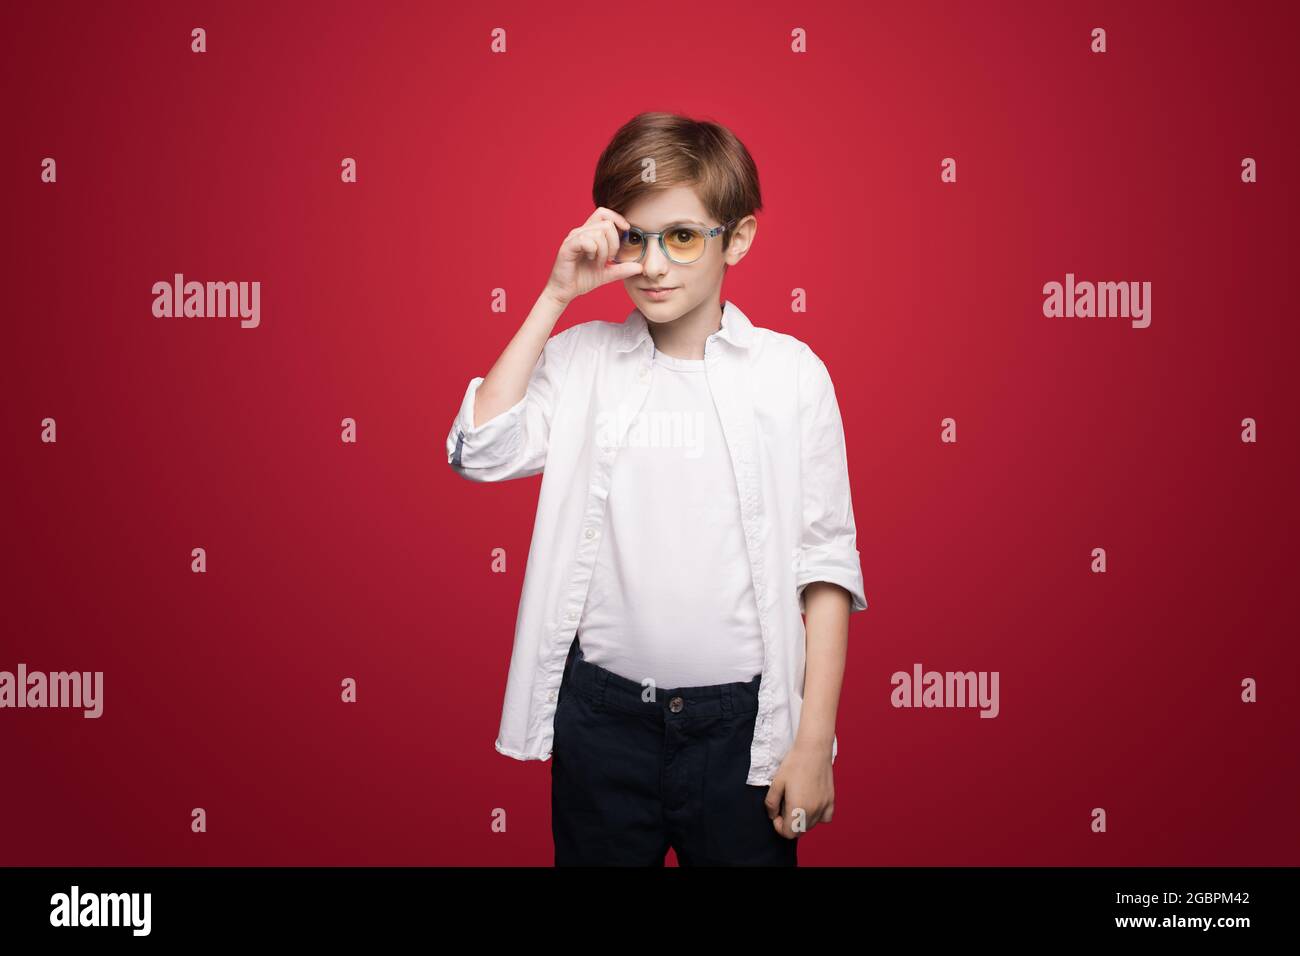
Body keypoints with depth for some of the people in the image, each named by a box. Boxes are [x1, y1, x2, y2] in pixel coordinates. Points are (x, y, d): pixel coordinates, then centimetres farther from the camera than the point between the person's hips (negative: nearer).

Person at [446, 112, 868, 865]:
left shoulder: (790, 372, -4)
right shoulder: (580, 359, 2)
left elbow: (826, 566, -3)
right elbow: (479, 452, -13)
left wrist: (815, 744, -5)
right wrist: (555, 297, -9)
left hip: (740, 720, -1)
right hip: (602, 716, 2)